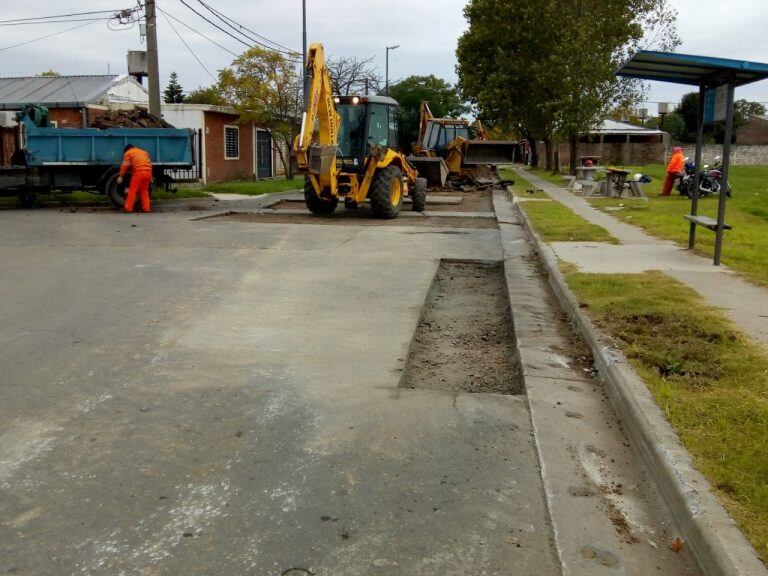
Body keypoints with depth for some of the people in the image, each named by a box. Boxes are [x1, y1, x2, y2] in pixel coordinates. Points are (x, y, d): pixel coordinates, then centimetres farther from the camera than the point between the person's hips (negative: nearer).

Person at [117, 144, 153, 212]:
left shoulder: (128, 153, 14)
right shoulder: (144, 152, 30)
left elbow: (124, 165, 6)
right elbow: (150, 164, 26)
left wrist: (120, 176, 11)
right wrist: (150, 177, 26)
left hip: (139, 172, -5)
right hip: (148, 172, 5)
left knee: (132, 190, 0)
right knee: (144, 191, 14)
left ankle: (128, 208, -2)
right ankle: (146, 208, 9)